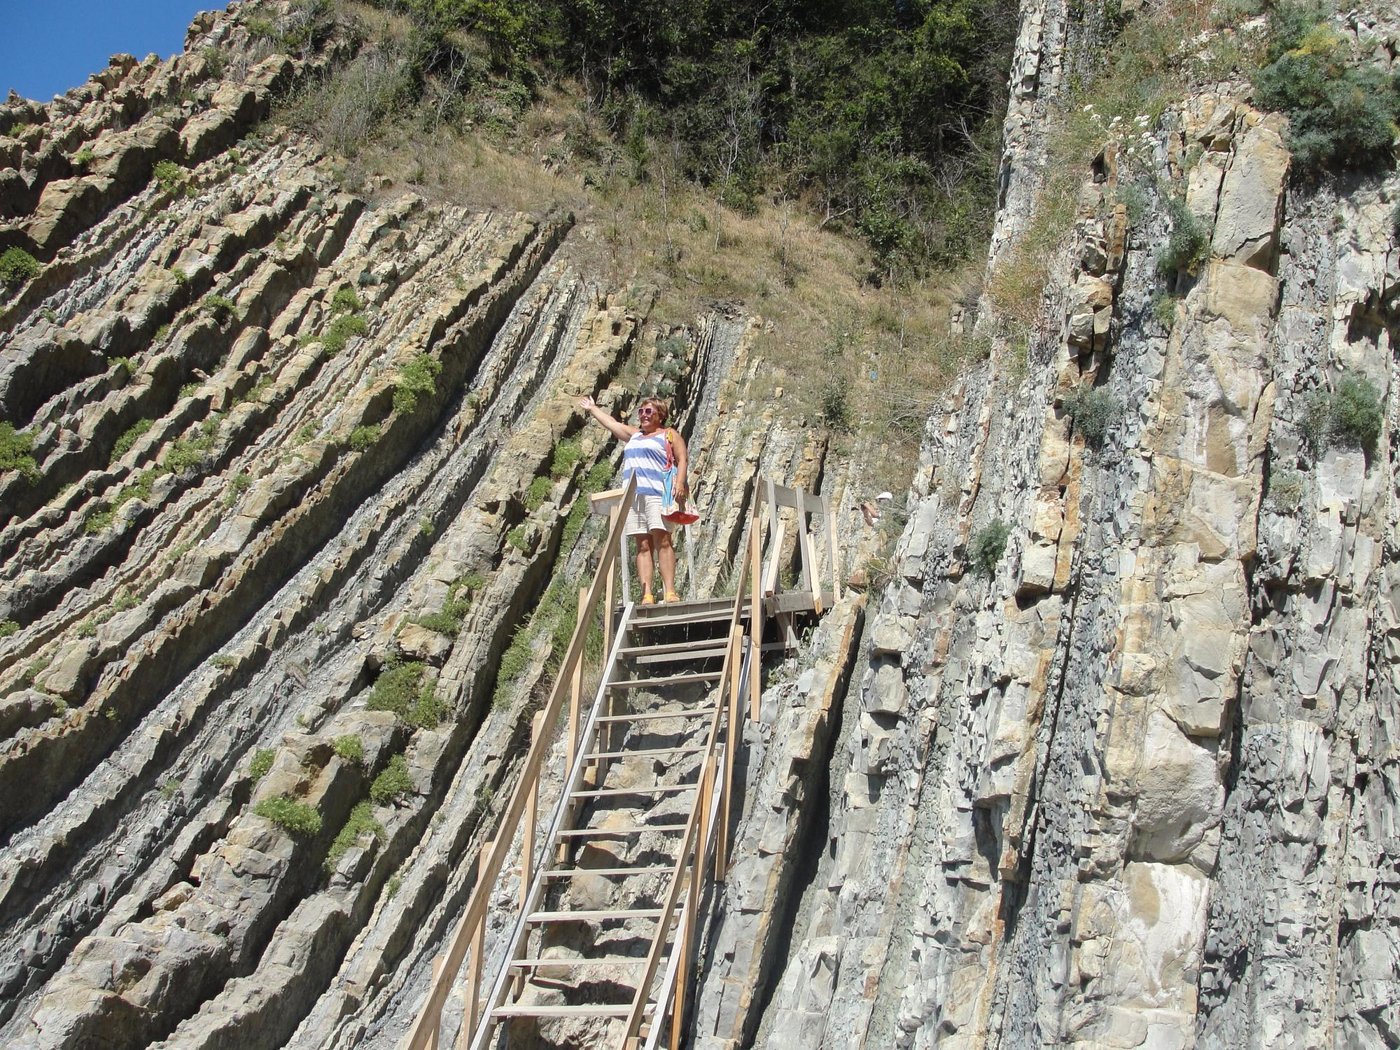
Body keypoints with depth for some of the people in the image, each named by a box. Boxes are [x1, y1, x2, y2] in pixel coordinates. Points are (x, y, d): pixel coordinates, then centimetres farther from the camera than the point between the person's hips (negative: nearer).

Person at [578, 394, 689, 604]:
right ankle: (646, 595, -12)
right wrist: (592, 409, 48)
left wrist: (680, 483, -15)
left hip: (657, 494, -6)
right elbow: (612, 423, 40)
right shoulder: (634, 435, 28)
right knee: (643, 545, -4)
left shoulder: (669, 435, 10)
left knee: (662, 540, -16)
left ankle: (669, 592, -24)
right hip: (634, 495, 6)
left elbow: (683, 460, -1)